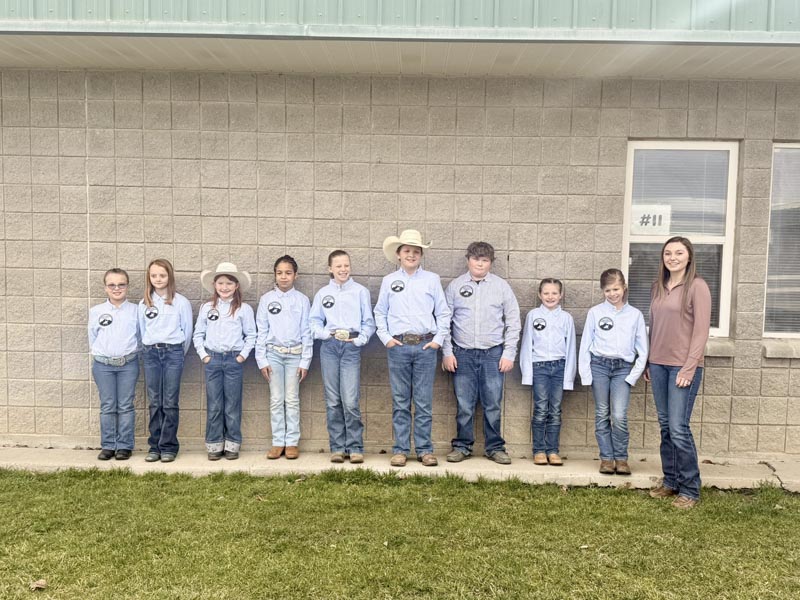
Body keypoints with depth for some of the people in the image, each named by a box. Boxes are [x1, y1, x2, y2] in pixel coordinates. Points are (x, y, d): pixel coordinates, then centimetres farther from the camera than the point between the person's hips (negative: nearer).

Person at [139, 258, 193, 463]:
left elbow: (187, 330, 5)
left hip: (173, 353, -3)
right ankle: (155, 446, 10)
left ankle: (169, 446, 3)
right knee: (155, 402, 4)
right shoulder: (144, 303, 10)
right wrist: (150, 349, 15)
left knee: (170, 402, -3)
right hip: (151, 353, 3)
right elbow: (143, 330, 18)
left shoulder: (181, 302, 0)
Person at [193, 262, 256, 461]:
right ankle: (214, 444, 14)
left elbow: (251, 335, 2)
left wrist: (243, 355, -5)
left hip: (234, 360, -1)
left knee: (233, 405, 4)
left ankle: (232, 444, 13)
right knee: (213, 405, 5)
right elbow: (198, 334, 10)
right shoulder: (207, 308, 6)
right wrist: (203, 354, 1)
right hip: (212, 359, 2)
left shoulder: (244, 309, 0)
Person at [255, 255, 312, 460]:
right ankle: (278, 442, 11)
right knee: (276, 400, 4)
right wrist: (262, 360, -1)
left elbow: (306, 332, 2)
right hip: (273, 353, 1)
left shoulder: (302, 300, 2)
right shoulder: (266, 299, 4)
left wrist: (305, 361, -2)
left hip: (295, 354, -1)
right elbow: (261, 331, 4)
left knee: (292, 399, 3)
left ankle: (292, 442, 11)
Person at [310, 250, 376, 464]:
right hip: (329, 347, 2)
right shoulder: (322, 293, 13)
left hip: (352, 348, -2)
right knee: (333, 402, 4)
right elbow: (314, 322, 10)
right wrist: (330, 334, -6)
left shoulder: (361, 291, 9)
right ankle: (337, 447, 12)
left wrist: (359, 339, -7)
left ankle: (355, 448, 1)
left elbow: (369, 322, 8)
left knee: (350, 401, -9)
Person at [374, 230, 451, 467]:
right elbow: (380, 312, 13)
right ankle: (400, 449, 11)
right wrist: (386, 337, 1)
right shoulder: (389, 280, 11)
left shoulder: (432, 279, 8)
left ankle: (424, 449, 11)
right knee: (400, 401, 4)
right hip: (398, 346, 1)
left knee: (424, 402, 2)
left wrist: (438, 339, -1)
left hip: (425, 346, 0)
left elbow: (443, 313, 8)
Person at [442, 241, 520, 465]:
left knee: (493, 405, 4)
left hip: (493, 354, 0)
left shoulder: (501, 286, 5)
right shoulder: (455, 286, 6)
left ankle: (495, 447, 17)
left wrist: (509, 353, 0)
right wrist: (447, 352, 0)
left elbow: (513, 322, 6)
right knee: (464, 405, 4)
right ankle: (462, 446, 18)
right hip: (463, 354, 0)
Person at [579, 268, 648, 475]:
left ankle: (621, 458, 7)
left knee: (619, 416, -9)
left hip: (623, 368, 0)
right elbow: (585, 344, 4)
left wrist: (634, 375, -2)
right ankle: (606, 458, 14)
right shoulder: (595, 312, 4)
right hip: (599, 365, 0)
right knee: (602, 415, 4)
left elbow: (642, 349, 7)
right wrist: (585, 374, -3)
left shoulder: (635, 314, 6)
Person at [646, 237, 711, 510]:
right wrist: (647, 361, 12)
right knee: (665, 427, 11)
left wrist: (689, 368, -14)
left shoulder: (697, 287, -6)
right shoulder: (658, 287, 12)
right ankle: (670, 481, 22)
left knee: (678, 429, -7)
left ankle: (690, 490, 6)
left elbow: (701, 331, -10)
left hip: (683, 366, -6)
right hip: (658, 364, 6)